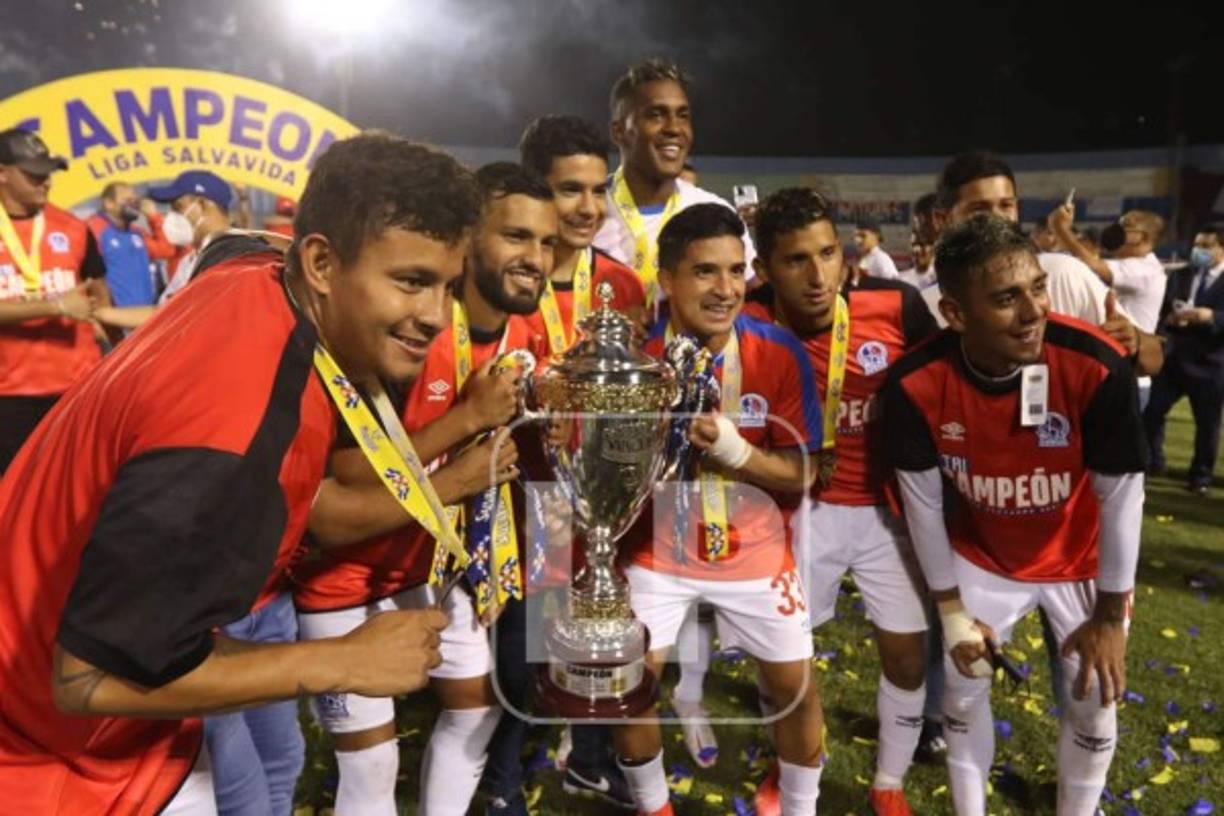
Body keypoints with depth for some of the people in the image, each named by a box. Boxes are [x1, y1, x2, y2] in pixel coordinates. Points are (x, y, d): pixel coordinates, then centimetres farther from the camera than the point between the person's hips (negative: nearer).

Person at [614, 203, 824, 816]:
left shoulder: (780, 352, -16)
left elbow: (801, 474, -13)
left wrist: (732, 448, -30)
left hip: (755, 551, 1)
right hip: (657, 550, 0)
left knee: (795, 687, 8)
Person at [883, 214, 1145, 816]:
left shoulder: (1097, 367, -31)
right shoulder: (915, 385, -28)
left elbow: (1120, 493, -19)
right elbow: (922, 501, -15)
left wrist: (1109, 614, -10)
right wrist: (951, 610, -6)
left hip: (1081, 562, 0)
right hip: (982, 558, 1)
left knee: (1092, 702, 11)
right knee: (962, 689, 12)